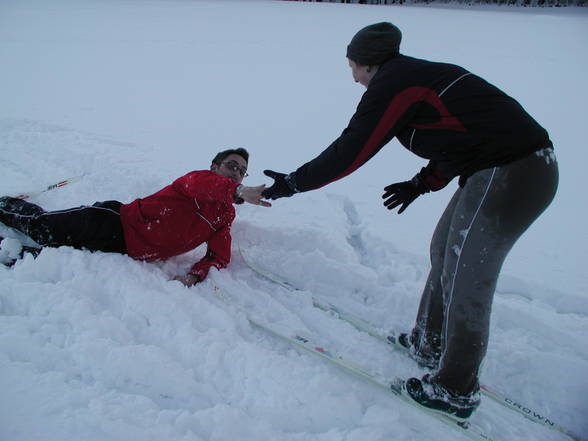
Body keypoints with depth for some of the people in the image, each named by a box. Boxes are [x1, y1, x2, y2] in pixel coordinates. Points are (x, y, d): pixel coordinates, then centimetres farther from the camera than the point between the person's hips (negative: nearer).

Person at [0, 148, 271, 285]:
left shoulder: (226, 216, 5)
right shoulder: (201, 177, -11)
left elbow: (219, 257, 0)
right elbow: (199, 184, -36)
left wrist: (194, 275, -20)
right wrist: (238, 192, -53)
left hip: (125, 252, 4)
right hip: (117, 222, -4)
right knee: (41, 225, 7)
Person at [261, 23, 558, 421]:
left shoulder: (392, 83, -11)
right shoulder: (421, 74, 17)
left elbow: (350, 151, -12)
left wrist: (294, 182, -2)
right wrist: (422, 183, 26)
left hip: (508, 178, -10)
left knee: (464, 282, 0)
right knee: (445, 252, 20)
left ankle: (456, 393, 19)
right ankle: (429, 345, 37)